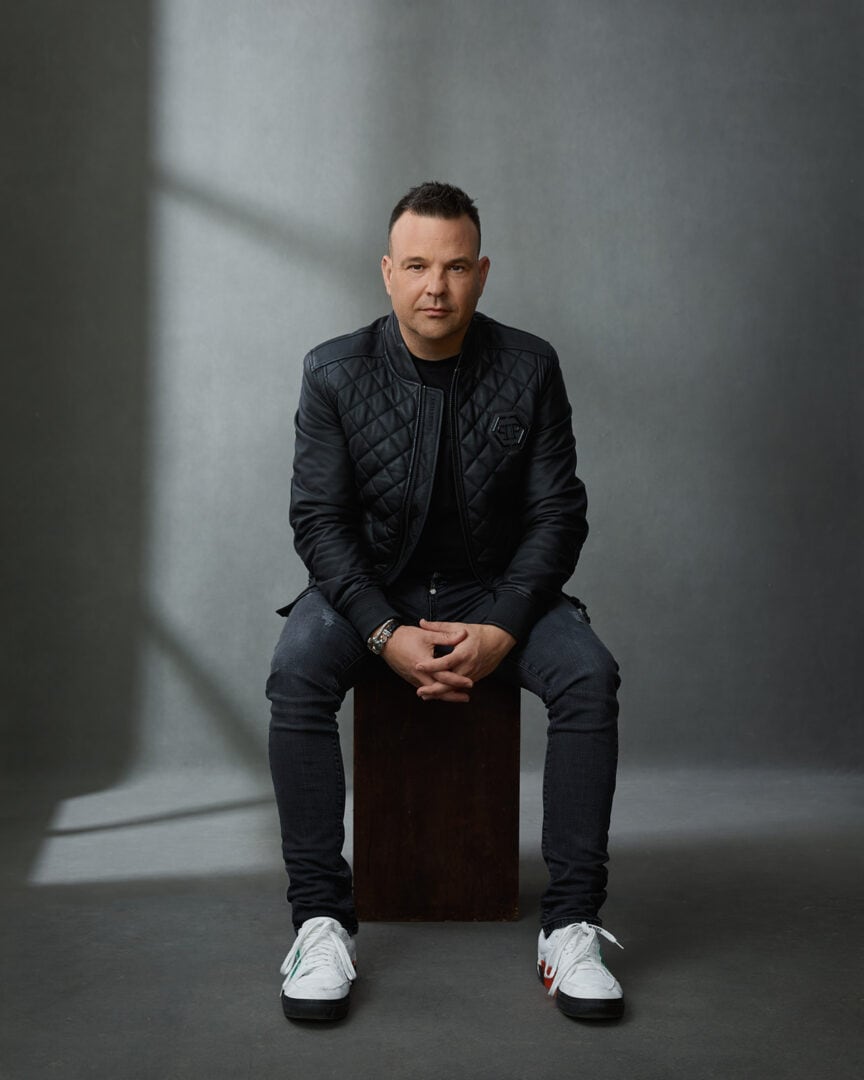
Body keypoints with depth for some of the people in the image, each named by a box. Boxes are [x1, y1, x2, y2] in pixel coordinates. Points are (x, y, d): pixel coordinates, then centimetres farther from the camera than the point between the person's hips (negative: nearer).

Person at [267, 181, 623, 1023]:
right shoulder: (335, 372, -8)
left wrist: (501, 629, -21)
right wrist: (388, 635, -23)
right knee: (296, 673, -30)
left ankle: (570, 923, -18)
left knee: (590, 676, -27)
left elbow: (558, 513, -6)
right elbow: (319, 519, -10)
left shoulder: (529, 368, -6)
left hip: (497, 587, 1)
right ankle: (321, 917, -20)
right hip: (370, 586, 0)